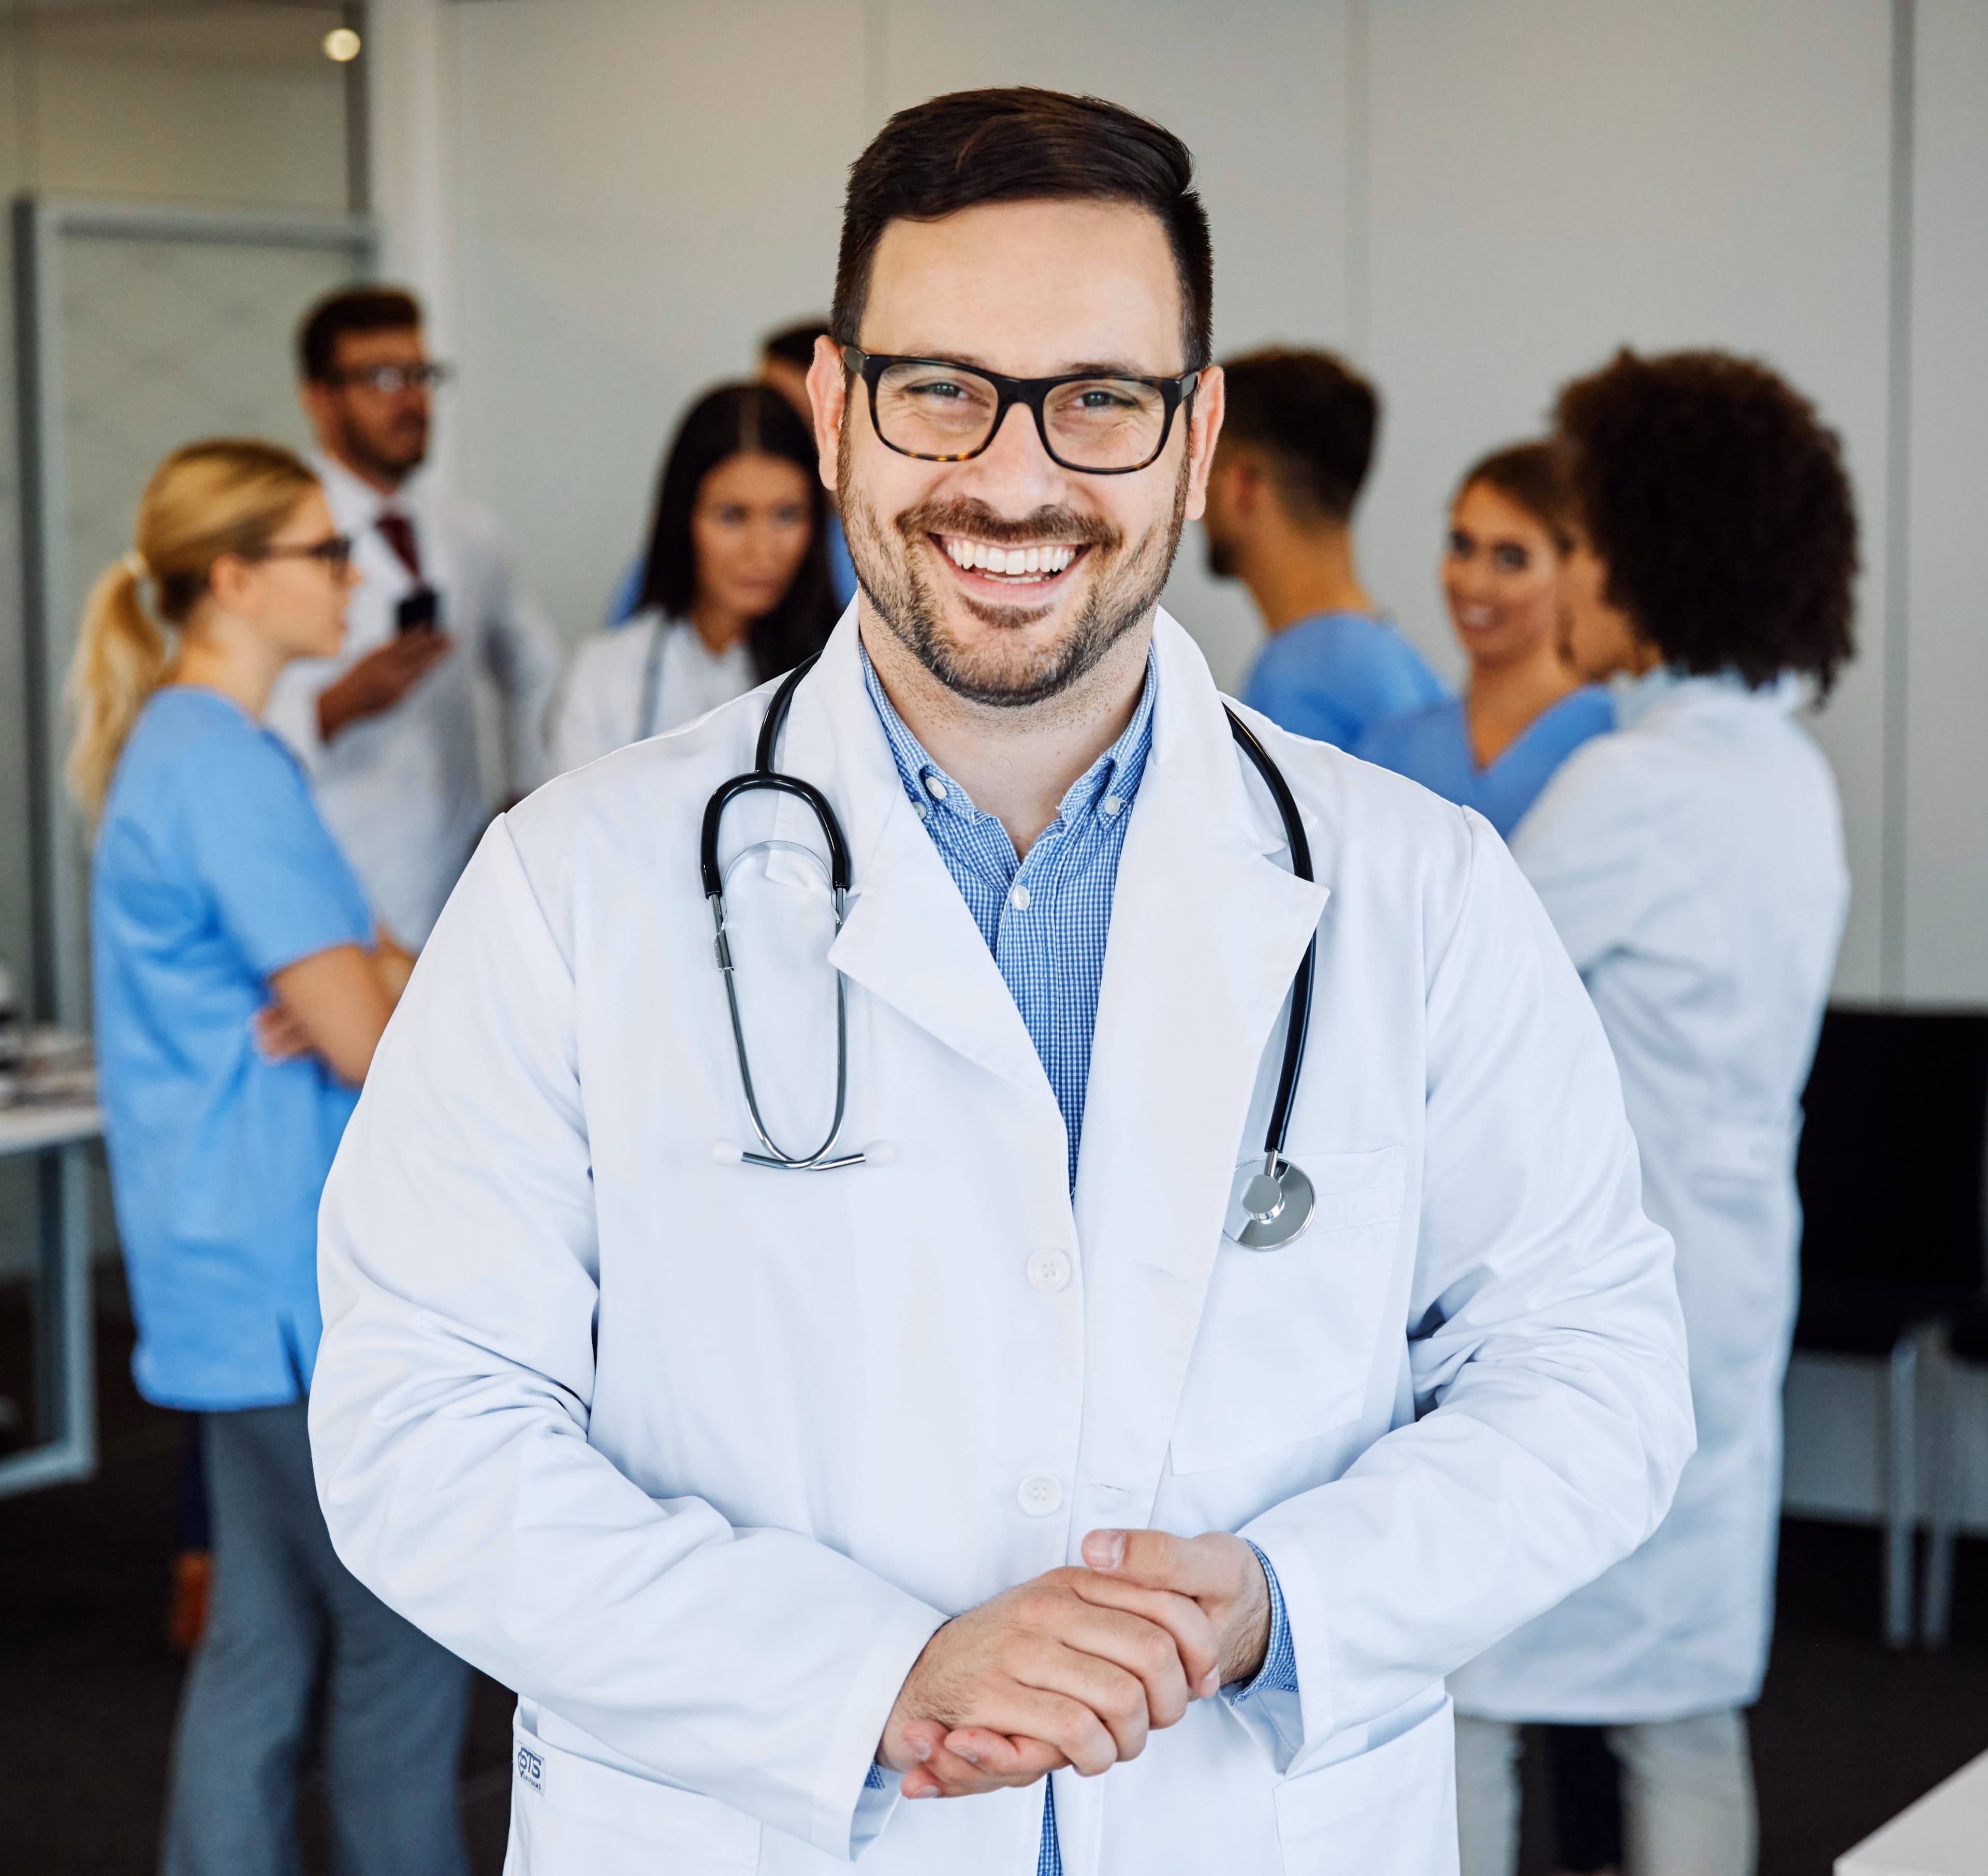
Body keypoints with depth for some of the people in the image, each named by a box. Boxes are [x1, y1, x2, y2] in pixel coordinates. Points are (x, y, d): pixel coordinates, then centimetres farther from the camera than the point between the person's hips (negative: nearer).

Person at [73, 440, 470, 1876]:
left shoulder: (181, 749, 15)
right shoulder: (228, 771, -17)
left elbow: (377, 973, 14)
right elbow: (372, 1046, -20)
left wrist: (372, 985, -8)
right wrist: (400, 992, 1)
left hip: (245, 1271, 10)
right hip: (290, 1272, -10)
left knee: (267, 1644, 13)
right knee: (403, 1643, 0)